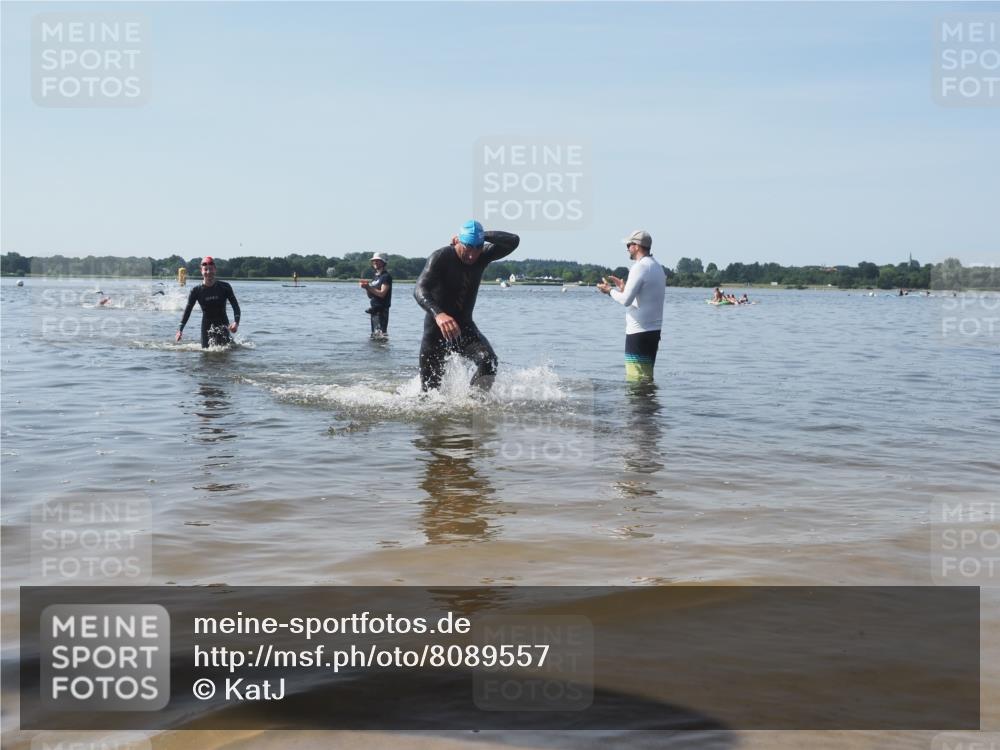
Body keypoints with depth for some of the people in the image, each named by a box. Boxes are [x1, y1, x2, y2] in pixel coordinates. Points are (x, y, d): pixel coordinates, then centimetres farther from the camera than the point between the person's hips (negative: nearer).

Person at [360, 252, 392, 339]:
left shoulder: (386, 276, -8)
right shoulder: (376, 277, 19)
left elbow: (382, 293, -17)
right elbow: (371, 295, 20)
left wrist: (368, 287, -17)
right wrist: (366, 287, 1)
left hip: (381, 310, -9)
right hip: (374, 309, 9)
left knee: (381, 334, -16)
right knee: (374, 335, 11)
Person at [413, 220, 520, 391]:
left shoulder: (483, 256, -4)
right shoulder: (440, 257, -20)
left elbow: (513, 241, -11)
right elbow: (420, 290, -34)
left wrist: (484, 236, -20)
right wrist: (438, 314, -52)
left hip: (465, 327, 4)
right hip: (436, 330, -3)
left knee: (488, 359, -25)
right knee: (430, 389, -1)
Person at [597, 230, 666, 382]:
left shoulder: (640, 267, -14)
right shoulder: (657, 267, 16)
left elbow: (626, 300, -20)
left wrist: (610, 290, -3)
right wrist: (623, 288, 21)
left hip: (638, 332, -10)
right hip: (654, 330, 10)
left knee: (636, 380, -8)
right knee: (647, 378, 14)